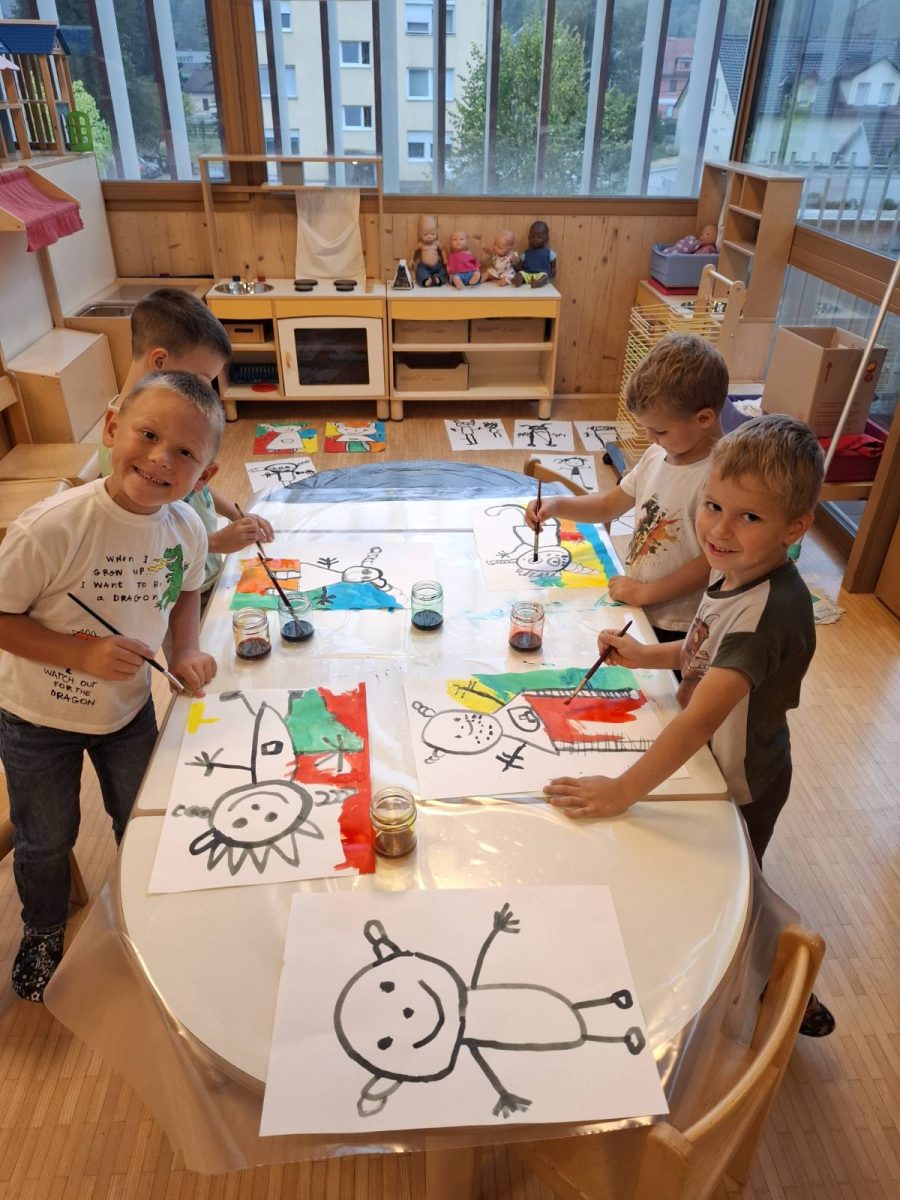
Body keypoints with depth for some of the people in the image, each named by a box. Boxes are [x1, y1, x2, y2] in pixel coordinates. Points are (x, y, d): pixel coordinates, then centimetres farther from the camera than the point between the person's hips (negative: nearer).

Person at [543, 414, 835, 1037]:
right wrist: (646, 655, -4)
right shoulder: (736, 573, -10)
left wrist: (623, 791, -41)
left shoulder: (772, 609, -38)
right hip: (710, 759, 8)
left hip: (740, 782, -8)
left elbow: (704, 715, -43)